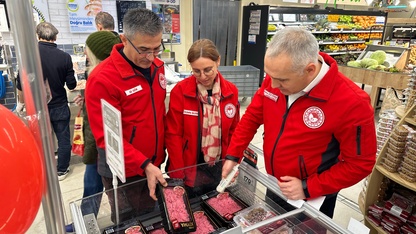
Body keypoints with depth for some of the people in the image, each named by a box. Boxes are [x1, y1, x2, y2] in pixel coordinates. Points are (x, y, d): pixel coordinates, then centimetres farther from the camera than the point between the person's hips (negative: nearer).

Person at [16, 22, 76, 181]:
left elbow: (21, 84, -9)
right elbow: (71, 85, -6)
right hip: (59, 106, -1)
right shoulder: (65, 57, -11)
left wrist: (21, 103, 7)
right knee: (63, 139, 14)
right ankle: (61, 170, 25)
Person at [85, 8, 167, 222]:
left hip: (153, 165, 6)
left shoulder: (157, 67, -1)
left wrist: (156, 158, 9)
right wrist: (144, 165, -26)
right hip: (123, 171, -5)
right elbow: (106, 136, -21)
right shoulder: (102, 79, -22)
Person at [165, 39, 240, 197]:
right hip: (189, 168, -3)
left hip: (220, 169, 3)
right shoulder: (180, 91, -14)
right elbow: (173, 135, -12)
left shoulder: (231, 91, -4)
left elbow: (234, 131, 4)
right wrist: (178, 175, -12)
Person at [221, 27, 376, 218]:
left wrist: (308, 188, -22)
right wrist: (233, 155, -5)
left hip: (313, 198, -5)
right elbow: (252, 117, -2)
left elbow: (360, 162, -19)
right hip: (274, 185, 5)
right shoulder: (276, 78, -15)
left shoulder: (352, 103, -29)